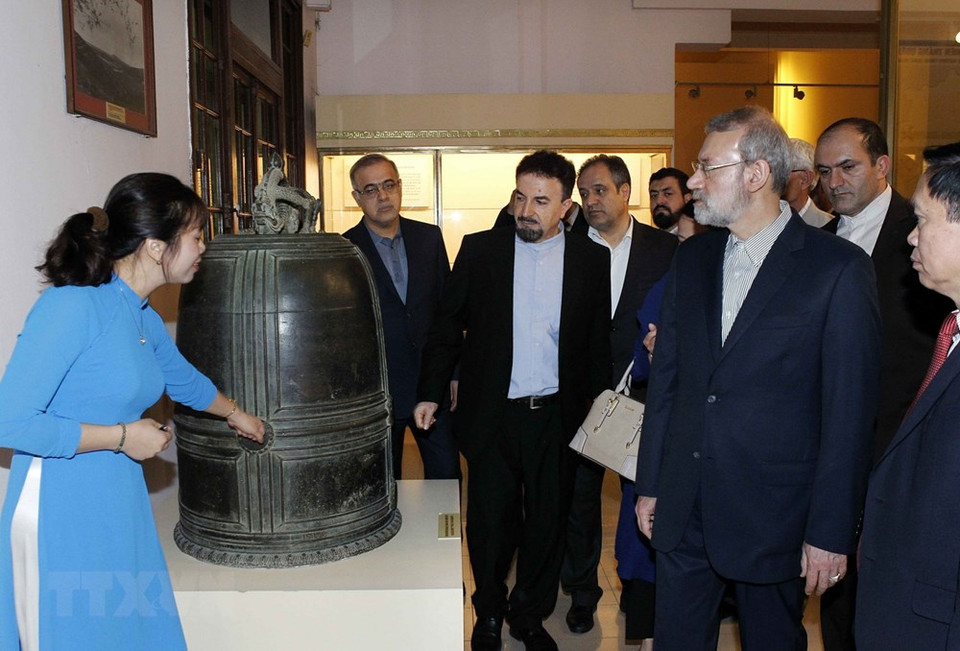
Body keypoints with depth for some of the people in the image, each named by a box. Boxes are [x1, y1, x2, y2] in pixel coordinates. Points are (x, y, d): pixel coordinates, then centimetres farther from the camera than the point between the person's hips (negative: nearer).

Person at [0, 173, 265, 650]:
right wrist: (122, 437, -14)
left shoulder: (146, 322, 6)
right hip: (60, 515, -7)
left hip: (120, 508, 8)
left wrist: (235, 414, 42)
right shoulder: (72, 305, -19)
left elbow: (184, 380, 26)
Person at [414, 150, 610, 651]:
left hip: (556, 417, 1)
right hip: (491, 416, -1)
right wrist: (431, 393, 0)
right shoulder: (480, 249, -1)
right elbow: (447, 327, 3)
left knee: (547, 524, 14)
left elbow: (599, 343, 6)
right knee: (489, 521, 11)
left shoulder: (592, 260, 1)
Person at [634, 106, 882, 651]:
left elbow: (850, 412, -11)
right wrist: (650, 484, 8)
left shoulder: (839, 268, -11)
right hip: (683, 508, 5)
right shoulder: (692, 258, 5)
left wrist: (831, 532, -10)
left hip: (773, 514, -4)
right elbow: (667, 377, 7)